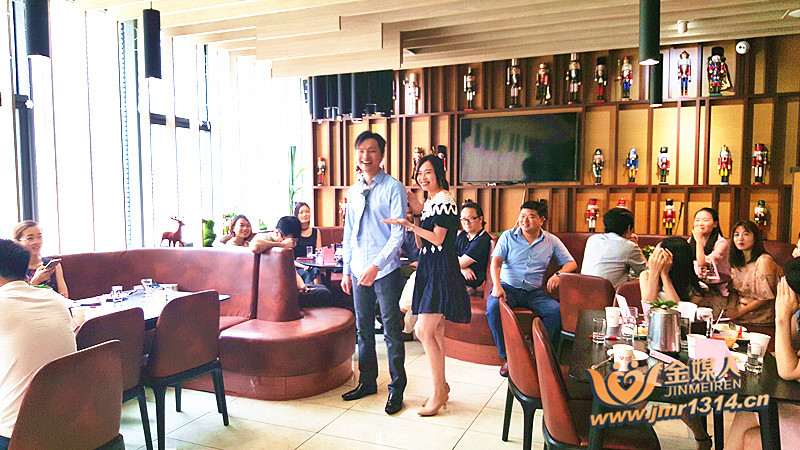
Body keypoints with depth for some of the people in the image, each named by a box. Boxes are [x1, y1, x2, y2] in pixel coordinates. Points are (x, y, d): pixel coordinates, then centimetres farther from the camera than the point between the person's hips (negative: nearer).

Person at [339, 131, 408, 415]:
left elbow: (398, 234, -14)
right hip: (359, 271, 6)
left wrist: (376, 265, -21)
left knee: (392, 331, 2)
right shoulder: (353, 191, 11)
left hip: (385, 271, -6)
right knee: (363, 329, 14)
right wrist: (346, 270, 13)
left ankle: (396, 388, 14)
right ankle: (367, 381, 29)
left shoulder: (393, 188, -8)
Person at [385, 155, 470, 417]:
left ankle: (439, 391, 1)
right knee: (436, 332, 13)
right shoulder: (429, 202, 17)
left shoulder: (444, 200, -11)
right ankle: (441, 386, 24)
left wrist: (409, 225, -19)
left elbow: (438, 239, -16)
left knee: (424, 331, -11)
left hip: (441, 271, -10)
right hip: (429, 269, 10)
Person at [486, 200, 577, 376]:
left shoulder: (552, 241, 10)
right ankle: (507, 356, -19)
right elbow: (496, 262, -5)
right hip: (509, 287, -1)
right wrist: (496, 285, -23)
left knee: (557, 311, -27)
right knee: (493, 306, -33)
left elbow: (571, 263, 11)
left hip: (535, 291, 1)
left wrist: (559, 274, -12)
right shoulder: (508, 236, 5)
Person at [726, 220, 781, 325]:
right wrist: (732, 308, -7)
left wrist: (740, 312, -15)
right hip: (741, 309, 6)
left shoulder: (764, 261, -16)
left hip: (759, 315, -6)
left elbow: (765, 298, -16)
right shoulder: (738, 261, 7)